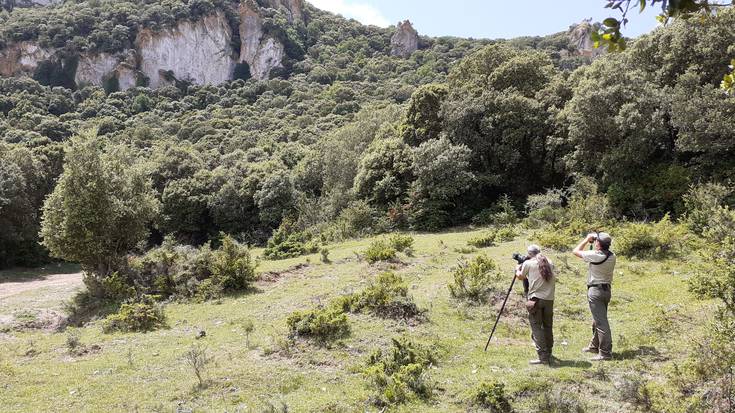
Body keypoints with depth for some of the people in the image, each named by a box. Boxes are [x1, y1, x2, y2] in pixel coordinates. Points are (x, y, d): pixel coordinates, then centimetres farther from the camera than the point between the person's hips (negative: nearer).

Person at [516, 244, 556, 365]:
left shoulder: (528, 263, 0)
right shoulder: (549, 263, 10)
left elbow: (520, 277, 15)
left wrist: (518, 269, 36)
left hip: (535, 298, -5)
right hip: (549, 299, 5)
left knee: (536, 327, -2)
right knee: (548, 327, 15)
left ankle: (543, 357, -8)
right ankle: (548, 355, 26)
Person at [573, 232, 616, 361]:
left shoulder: (595, 255, -19)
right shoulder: (612, 256, 2)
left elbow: (576, 251, -7)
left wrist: (587, 240, 4)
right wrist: (591, 242, 14)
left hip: (596, 290, -8)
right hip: (607, 289, 8)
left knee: (601, 322, -6)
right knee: (597, 320, 20)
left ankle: (605, 353, -5)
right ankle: (594, 346, 33)